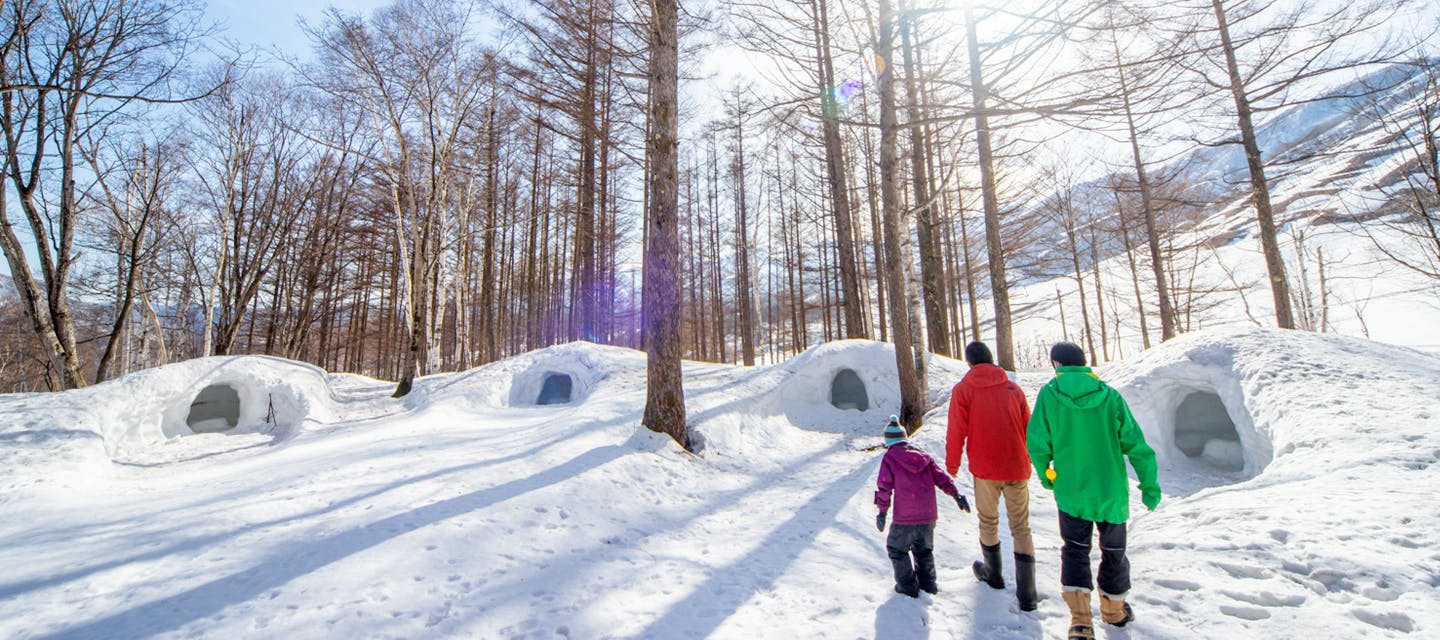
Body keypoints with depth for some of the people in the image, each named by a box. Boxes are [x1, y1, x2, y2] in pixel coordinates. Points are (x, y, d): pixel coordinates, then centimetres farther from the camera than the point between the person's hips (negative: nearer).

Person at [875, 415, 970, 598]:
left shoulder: (889, 457, -3)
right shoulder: (923, 456, 11)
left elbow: (885, 486, -7)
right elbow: (941, 477, 7)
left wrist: (882, 511, -1)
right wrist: (956, 495, 10)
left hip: (905, 517, -5)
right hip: (928, 514, 5)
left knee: (896, 549, 13)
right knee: (924, 549, 25)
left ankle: (907, 585, 14)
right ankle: (927, 583, 30)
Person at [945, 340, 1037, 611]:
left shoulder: (963, 390, -5)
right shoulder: (1013, 388, 3)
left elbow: (956, 432, -7)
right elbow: (1029, 429, 10)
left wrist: (951, 467, 5)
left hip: (985, 469, -2)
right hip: (1017, 468, 2)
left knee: (988, 521, 18)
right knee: (1021, 528, 8)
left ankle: (994, 574, 35)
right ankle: (1026, 594, 8)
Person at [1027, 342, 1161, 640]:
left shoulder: (1048, 394, -10)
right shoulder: (1110, 395, -7)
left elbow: (1037, 444, -11)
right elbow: (1136, 445, -5)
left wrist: (1045, 475, 7)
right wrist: (1150, 485, 5)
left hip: (1070, 492, -1)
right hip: (1111, 492, 2)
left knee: (1075, 550, 14)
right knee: (1113, 551, 21)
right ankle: (1114, 609, 39)